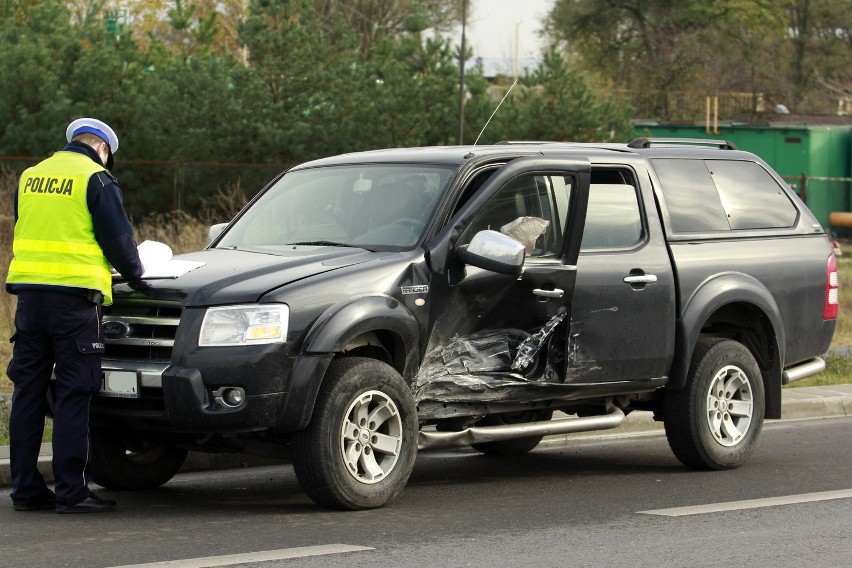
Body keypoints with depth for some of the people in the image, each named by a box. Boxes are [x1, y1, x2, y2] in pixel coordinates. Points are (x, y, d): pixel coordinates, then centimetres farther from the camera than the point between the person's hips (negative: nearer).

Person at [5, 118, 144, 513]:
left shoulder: (31, 176, 15)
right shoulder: (96, 180, -5)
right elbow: (117, 239, -5)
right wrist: (135, 274, 13)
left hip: (29, 290, 6)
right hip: (74, 294, -6)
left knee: (28, 391, 9)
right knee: (73, 395, -3)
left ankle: (25, 488, 11)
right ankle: (71, 491, -4)